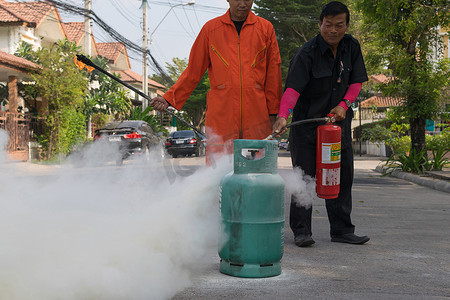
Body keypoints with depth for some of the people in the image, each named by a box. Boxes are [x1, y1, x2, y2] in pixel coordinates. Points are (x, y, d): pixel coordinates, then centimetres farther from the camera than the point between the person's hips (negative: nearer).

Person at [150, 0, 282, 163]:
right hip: (220, 112, -1)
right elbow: (193, 71, 11)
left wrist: (273, 112, 11)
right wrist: (169, 99, 3)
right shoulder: (211, 29, 9)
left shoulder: (265, 28, 10)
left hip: (256, 114, 1)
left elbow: (273, 73, 13)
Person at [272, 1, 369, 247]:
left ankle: (341, 230, 16)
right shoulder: (306, 53, -18)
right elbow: (292, 88, -28)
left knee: (343, 175, 6)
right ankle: (301, 231, 4)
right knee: (304, 176, -5)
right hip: (307, 121, -5)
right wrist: (282, 116, -43)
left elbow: (356, 82, 8)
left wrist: (343, 104, -10)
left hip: (338, 119, 5)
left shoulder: (352, 48, 1)